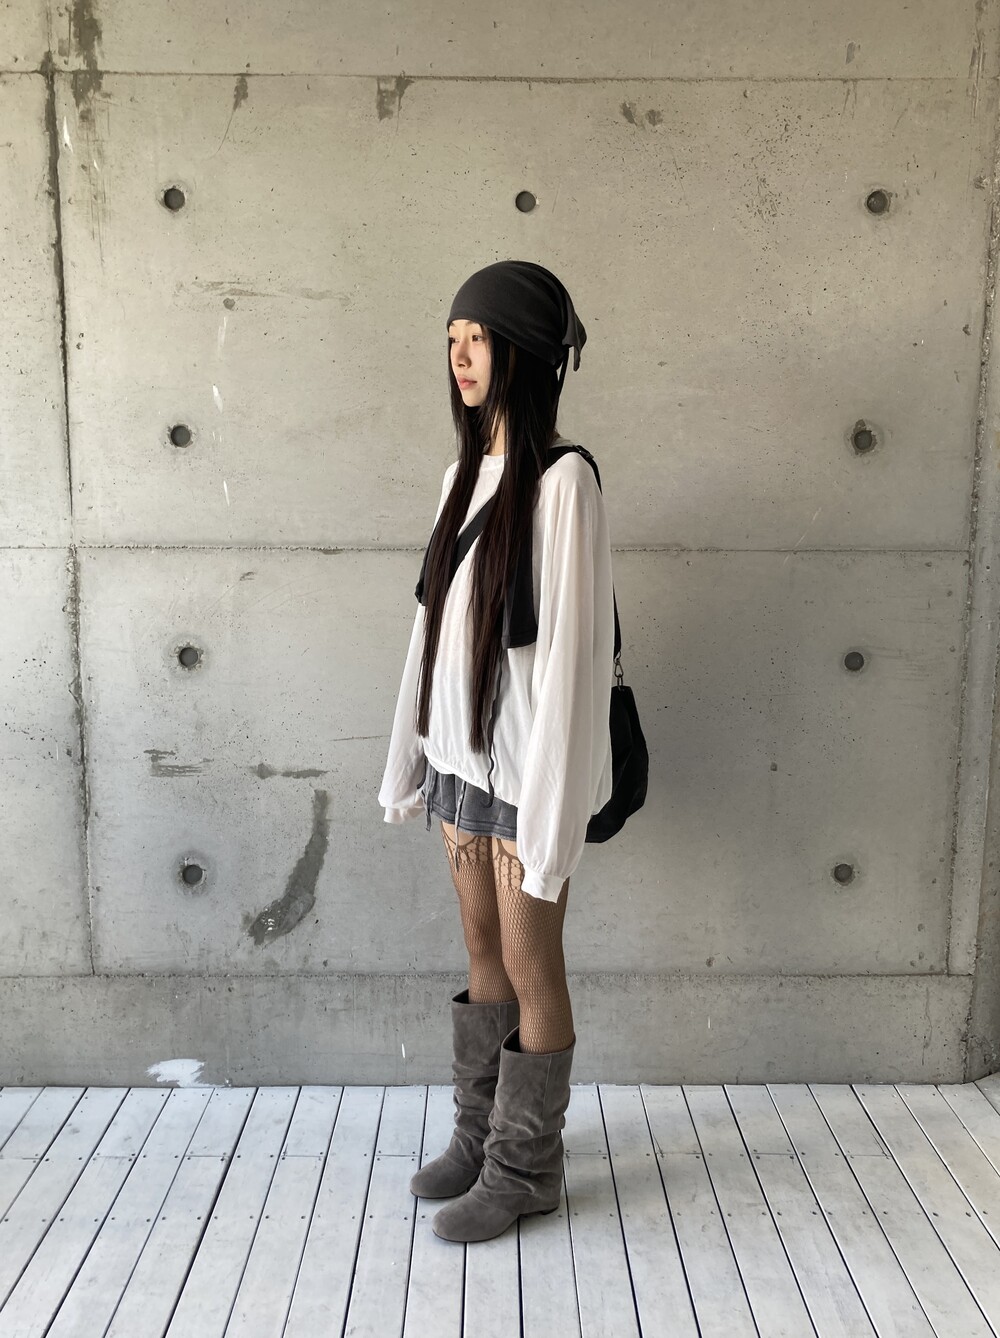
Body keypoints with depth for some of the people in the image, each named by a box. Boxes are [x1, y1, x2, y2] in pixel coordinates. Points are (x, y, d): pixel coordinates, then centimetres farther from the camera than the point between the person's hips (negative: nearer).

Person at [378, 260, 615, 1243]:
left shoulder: (561, 481, -16)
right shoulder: (465, 474, 8)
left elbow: (568, 652, -19)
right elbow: (435, 624, 11)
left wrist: (545, 813, -19)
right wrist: (413, 765, 12)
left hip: (526, 763, -7)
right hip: (461, 752, 7)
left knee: (529, 965, 8)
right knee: (482, 948, 19)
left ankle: (527, 1168, 27)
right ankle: (480, 1132, 37)